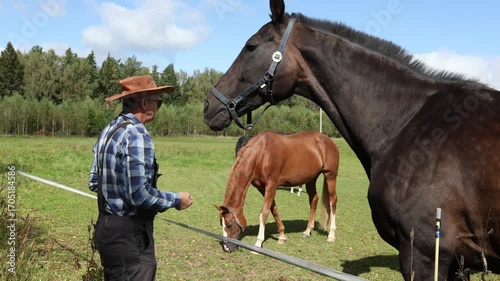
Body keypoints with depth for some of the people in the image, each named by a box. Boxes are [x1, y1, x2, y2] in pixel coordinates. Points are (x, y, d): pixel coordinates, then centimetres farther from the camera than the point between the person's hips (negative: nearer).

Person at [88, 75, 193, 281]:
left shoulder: (108, 131, 9)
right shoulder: (136, 134, -21)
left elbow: (94, 182, 16)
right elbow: (139, 194, -27)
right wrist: (176, 200, -13)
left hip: (107, 226, 10)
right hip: (129, 235, -10)